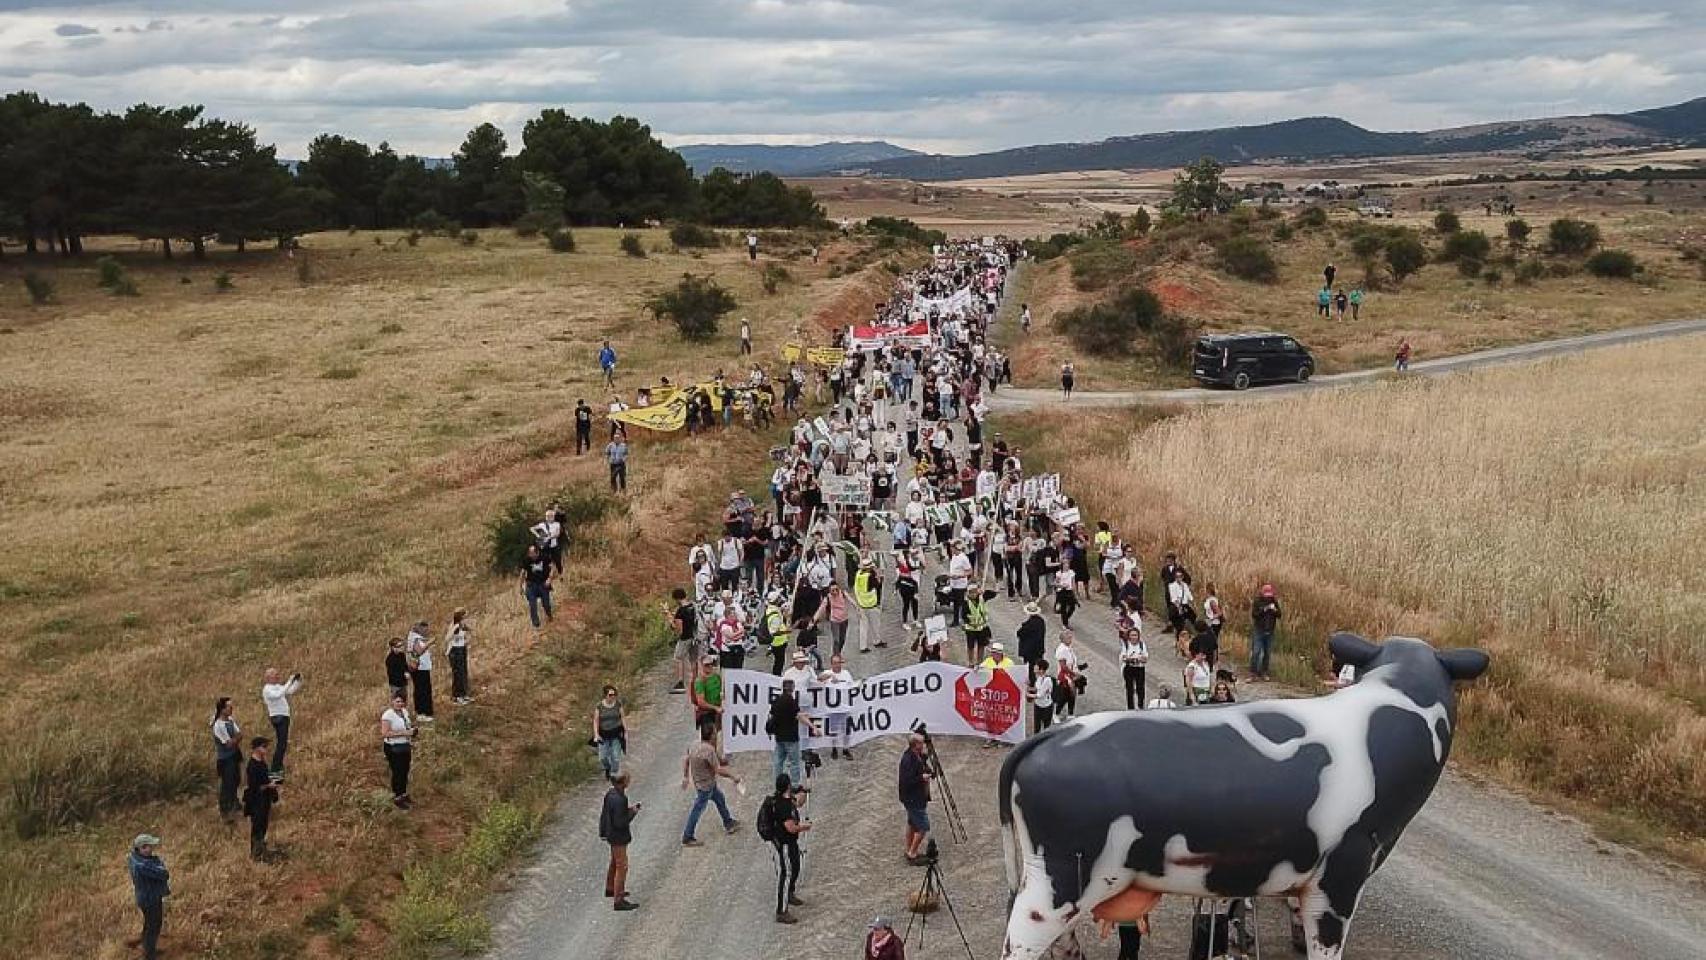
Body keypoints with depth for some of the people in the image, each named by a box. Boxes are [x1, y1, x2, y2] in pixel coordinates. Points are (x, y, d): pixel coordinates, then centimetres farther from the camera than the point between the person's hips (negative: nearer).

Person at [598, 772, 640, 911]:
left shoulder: (611, 793, -1)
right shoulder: (618, 799, -29)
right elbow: (620, 823, -27)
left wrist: (629, 808, 5)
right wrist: (632, 813, -15)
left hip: (611, 833, 10)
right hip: (618, 836, -10)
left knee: (614, 862, 27)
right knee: (622, 866, -1)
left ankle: (610, 889, 46)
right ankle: (618, 900, 4)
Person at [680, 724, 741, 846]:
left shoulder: (696, 745, -3)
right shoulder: (709, 749, -30)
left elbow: (685, 759, 7)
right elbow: (718, 770, -28)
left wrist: (685, 777, 17)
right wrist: (733, 775, -15)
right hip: (704, 786, -9)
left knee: (720, 799, 25)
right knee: (697, 811, 2)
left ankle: (728, 823, 42)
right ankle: (687, 838, 13)